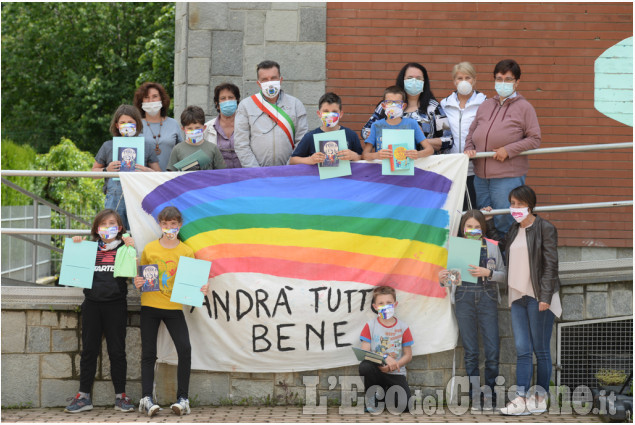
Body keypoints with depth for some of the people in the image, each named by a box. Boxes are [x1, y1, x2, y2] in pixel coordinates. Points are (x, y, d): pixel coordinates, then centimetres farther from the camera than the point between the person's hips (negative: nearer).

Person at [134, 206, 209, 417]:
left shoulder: (187, 252, 3)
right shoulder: (149, 249, 4)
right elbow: (140, 275, 14)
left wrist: (202, 289, -12)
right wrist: (137, 283, -8)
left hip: (174, 307, -1)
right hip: (150, 306, 1)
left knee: (185, 349, -13)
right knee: (148, 352, 0)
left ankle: (182, 398, -8)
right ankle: (146, 398, 1)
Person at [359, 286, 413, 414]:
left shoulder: (403, 327, 3)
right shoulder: (370, 326, 1)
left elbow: (408, 355, 3)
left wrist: (393, 365, -16)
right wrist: (385, 358, -23)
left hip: (396, 374, 0)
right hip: (376, 371, 0)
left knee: (402, 405, -22)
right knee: (364, 366, -36)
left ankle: (388, 392, 14)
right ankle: (371, 396, -8)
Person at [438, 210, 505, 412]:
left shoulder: (492, 247, 7)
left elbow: (503, 275, 7)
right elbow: (452, 277, 9)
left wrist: (487, 272, -11)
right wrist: (443, 279, -13)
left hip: (487, 298, 0)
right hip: (464, 298, 0)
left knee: (492, 351, -7)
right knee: (470, 351, 2)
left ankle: (489, 394, 4)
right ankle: (475, 397, 7)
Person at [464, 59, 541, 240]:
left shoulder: (524, 107, -1)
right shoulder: (485, 106, 14)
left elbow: (534, 139, -5)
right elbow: (471, 133, 21)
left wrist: (509, 150, -14)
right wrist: (469, 149, 0)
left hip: (508, 176, -5)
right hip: (481, 175, 5)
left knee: (504, 223, -4)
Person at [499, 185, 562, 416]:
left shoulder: (545, 228, -5)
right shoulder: (513, 230, 16)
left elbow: (551, 264, -11)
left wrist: (545, 297, -16)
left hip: (538, 297, -6)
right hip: (518, 296, 6)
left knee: (541, 350, 1)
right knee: (522, 350, 0)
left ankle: (540, 398, 7)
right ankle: (522, 399, -5)